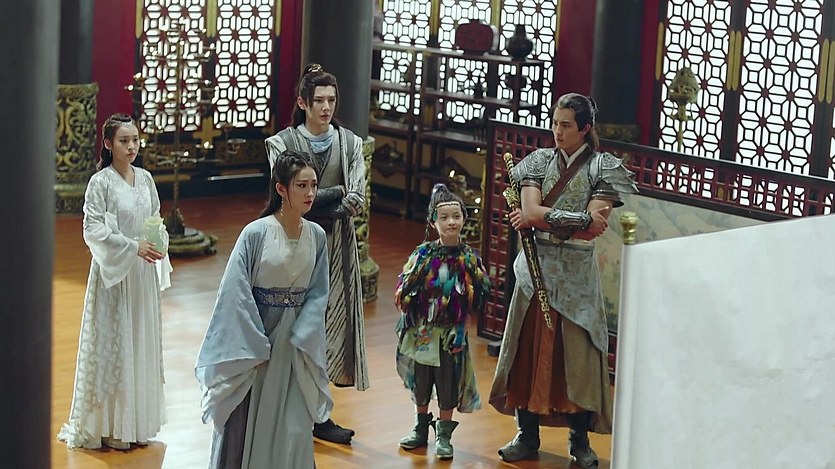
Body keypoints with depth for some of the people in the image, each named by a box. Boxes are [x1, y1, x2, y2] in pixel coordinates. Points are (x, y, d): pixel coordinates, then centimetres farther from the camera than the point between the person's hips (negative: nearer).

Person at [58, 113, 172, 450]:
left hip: (143, 274, 6)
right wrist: (133, 247, -21)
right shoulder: (101, 182, -10)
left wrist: (158, 242, -6)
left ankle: (137, 422, 19)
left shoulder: (145, 178, 7)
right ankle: (110, 426, 7)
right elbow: (93, 230, -14)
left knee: (143, 343, 9)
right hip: (113, 273, -6)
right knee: (114, 344, -1)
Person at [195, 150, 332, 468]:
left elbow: (317, 293, 2)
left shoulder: (316, 236, -1)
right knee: (244, 427, 6)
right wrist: (255, 347, -12)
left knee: (294, 432, 4)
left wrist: (299, 340, -8)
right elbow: (236, 293, -13)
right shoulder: (256, 234, -14)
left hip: (295, 344, 3)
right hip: (254, 338, -3)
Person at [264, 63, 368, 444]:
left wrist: (314, 202, -15)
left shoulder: (350, 143, 8)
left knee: (332, 318, 1)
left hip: (336, 244, 3)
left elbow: (357, 201, -4)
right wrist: (337, 192, -10)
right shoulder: (282, 142, 0)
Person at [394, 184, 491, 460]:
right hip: (422, 330, 1)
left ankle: (444, 435, 19)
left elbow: (480, 298, 0)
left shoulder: (469, 258, -3)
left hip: (453, 333, -1)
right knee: (420, 380, 15)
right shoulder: (423, 254, -4)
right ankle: (421, 428, 32)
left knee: (448, 383, 6)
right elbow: (403, 290, -3)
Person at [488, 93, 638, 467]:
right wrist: (580, 218, -13)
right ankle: (527, 434, 14)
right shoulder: (540, 161, 6)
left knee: (578, 353, -1)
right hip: (537, 266, 2)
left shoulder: (604, 167, -1)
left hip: (576, 271, -2)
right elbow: (530, 212, -8)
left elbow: (594, 228, -12)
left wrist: (543, 219, -11)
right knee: (529, 349, 3)